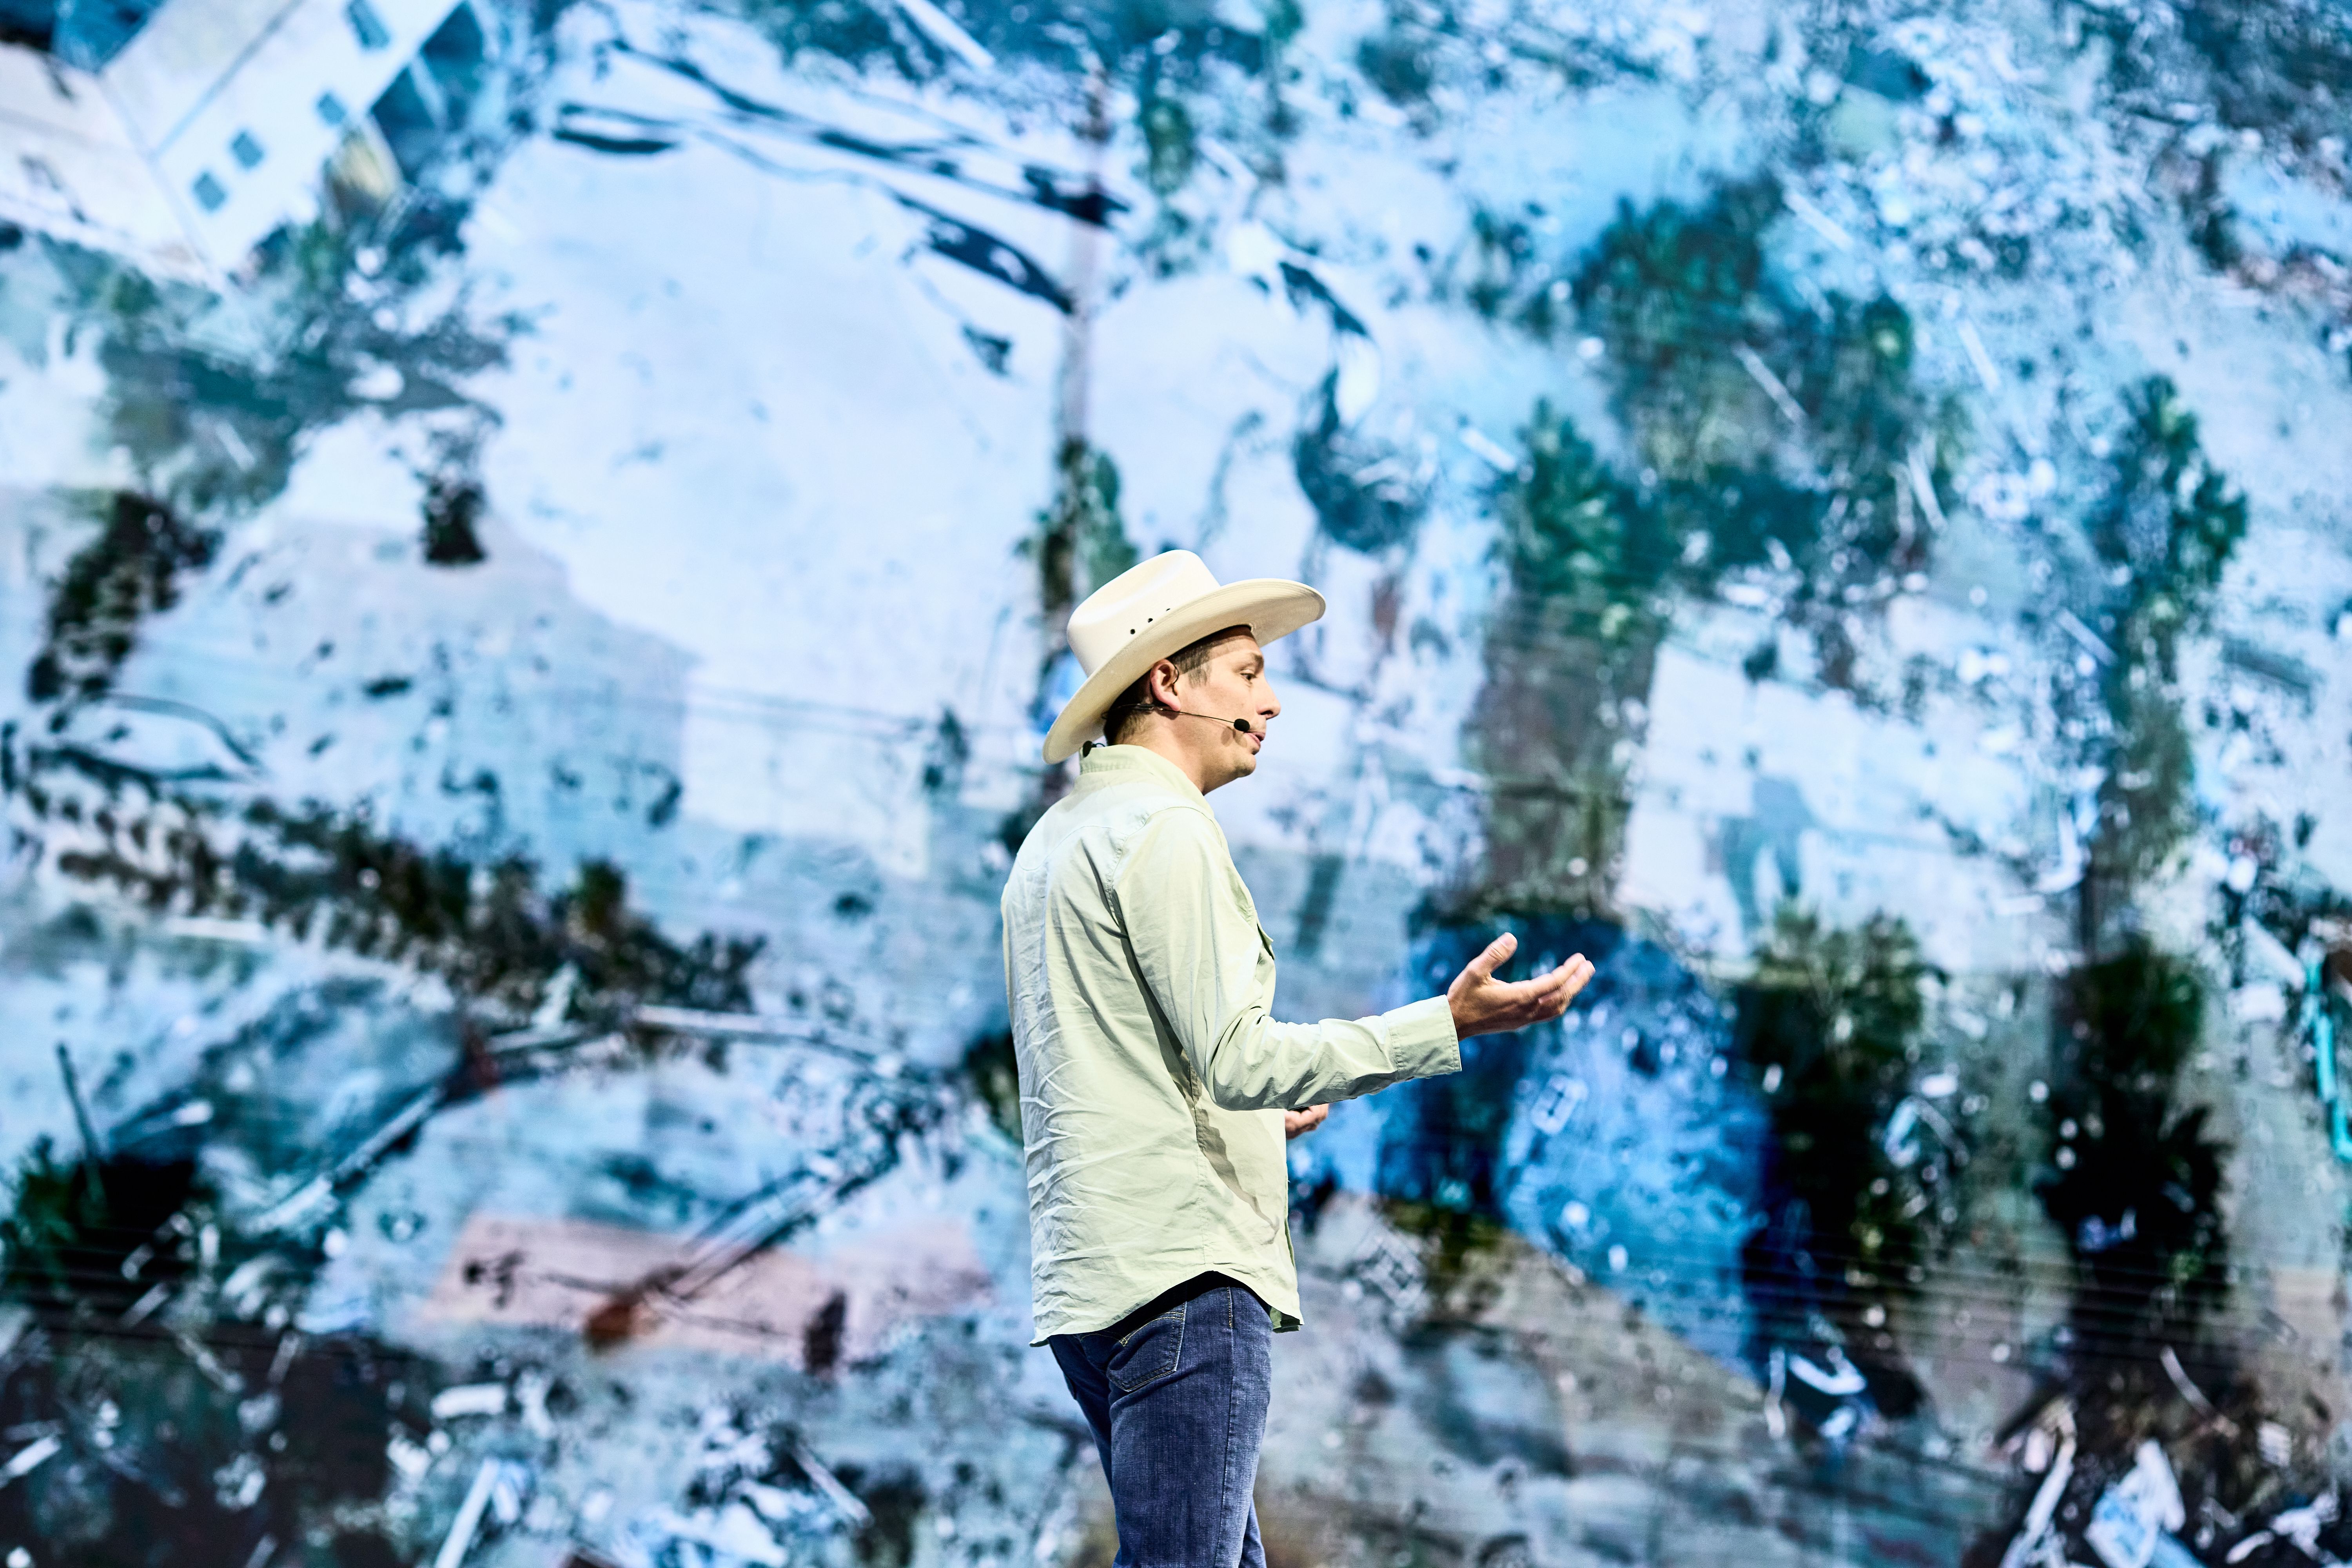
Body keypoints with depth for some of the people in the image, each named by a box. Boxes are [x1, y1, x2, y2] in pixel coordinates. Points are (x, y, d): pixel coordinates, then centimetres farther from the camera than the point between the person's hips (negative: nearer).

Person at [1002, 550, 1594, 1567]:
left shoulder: (1055, 839, 22)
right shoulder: (1162, 827, -10)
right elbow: (1237, 1055, -19)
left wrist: (1255, 1110, 35)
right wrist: (1448, 1024, -21)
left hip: (1088, 1283, 10)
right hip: (1182, 1272, -10)